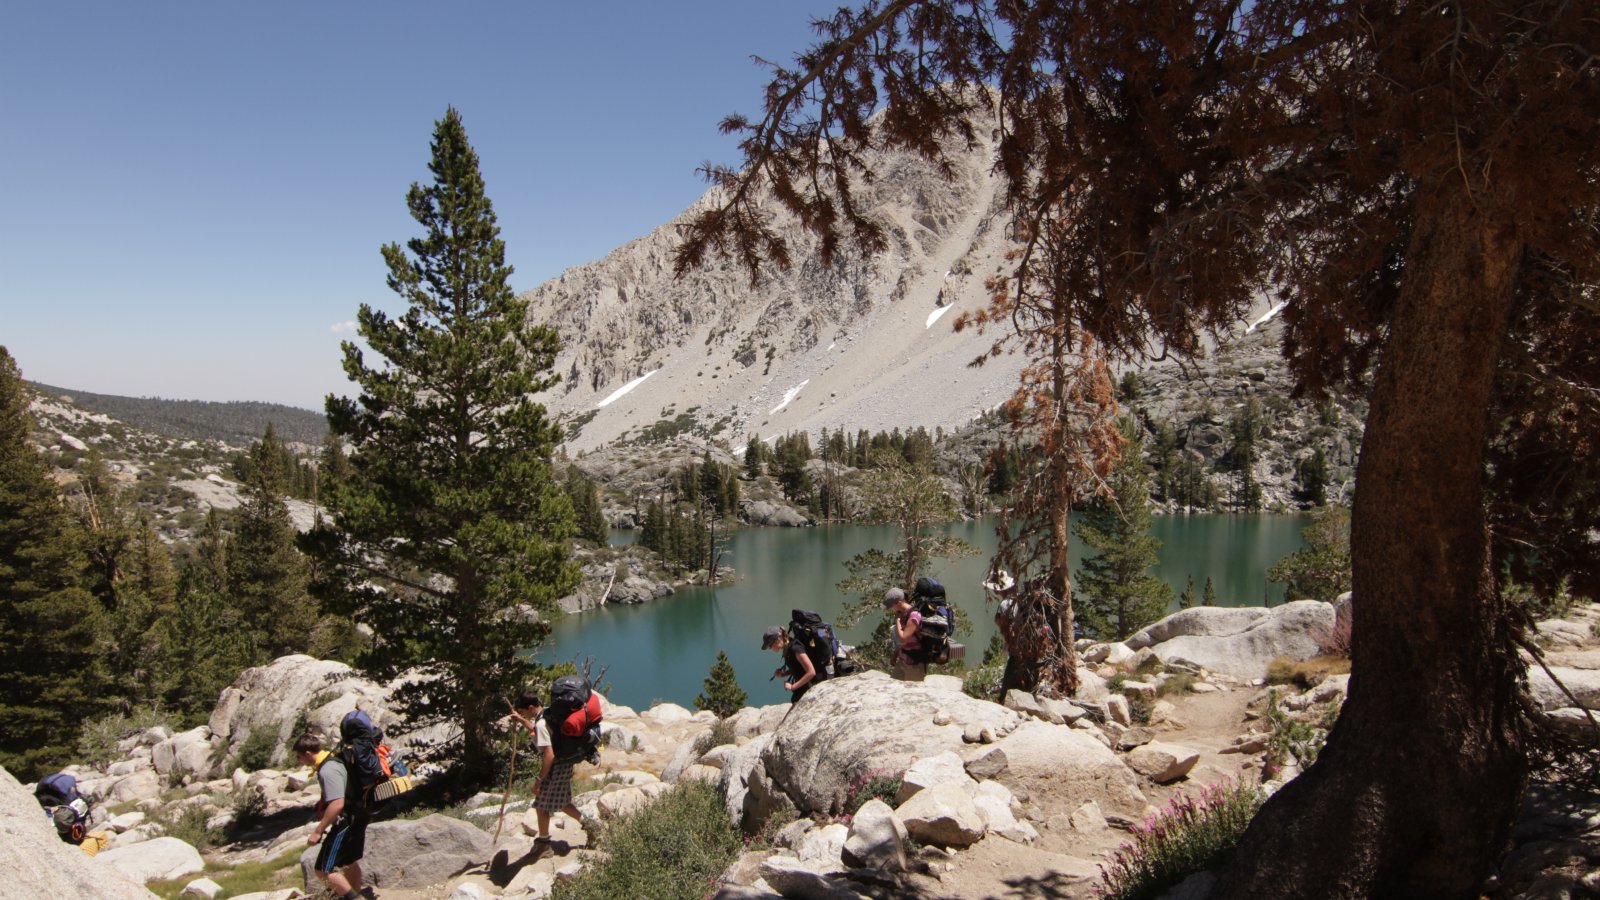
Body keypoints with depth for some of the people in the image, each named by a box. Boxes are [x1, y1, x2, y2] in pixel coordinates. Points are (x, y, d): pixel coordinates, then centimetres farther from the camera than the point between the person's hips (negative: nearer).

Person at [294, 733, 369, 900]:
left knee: (325, 871, -7)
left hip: (346, 822, -11)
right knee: (350, 862, 25)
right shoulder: (333, 761, 7)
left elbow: (337, 804, -30)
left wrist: (317, 831, -25)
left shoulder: (328, 770, -23)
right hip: (355, 819, 11)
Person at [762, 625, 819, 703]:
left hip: (808, 689, -9)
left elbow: (811, 672, -27)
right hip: (800, 689, 9)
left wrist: (793, 686, -23)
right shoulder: (786, 650, 3)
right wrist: (783, 673, 0)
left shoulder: (795, 649, -24)